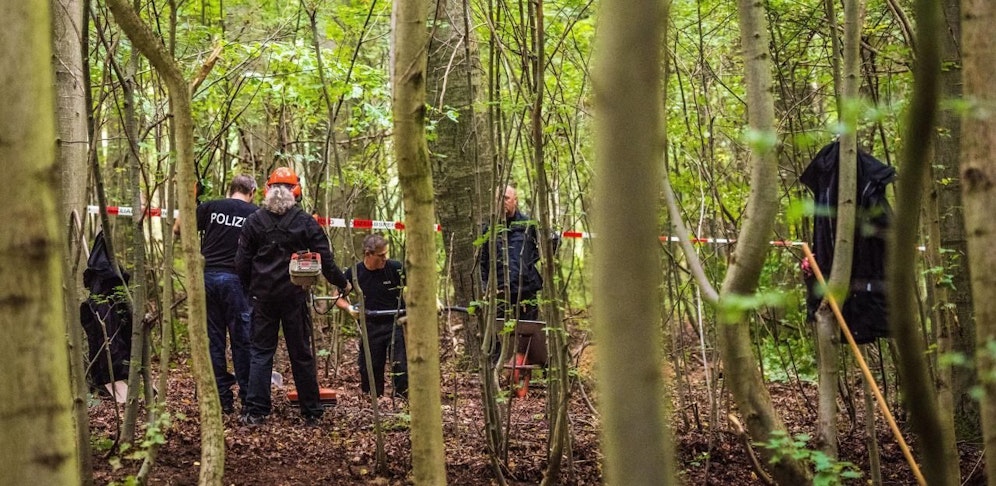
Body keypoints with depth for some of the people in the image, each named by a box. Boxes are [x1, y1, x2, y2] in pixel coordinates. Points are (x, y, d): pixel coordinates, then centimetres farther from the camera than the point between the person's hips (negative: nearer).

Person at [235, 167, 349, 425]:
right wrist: (341, 283, 14)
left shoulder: (254, 221, -1)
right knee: (301, 353, 7)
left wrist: (249, 288, 16)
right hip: (295, 296, 0)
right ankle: (311, 412, 12)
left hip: (263, 297, 1)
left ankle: (255, 411, 0)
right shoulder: (306, 222, -4)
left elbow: (242, 261, 1)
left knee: (260, 352, 6)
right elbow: (325, 258, -1)